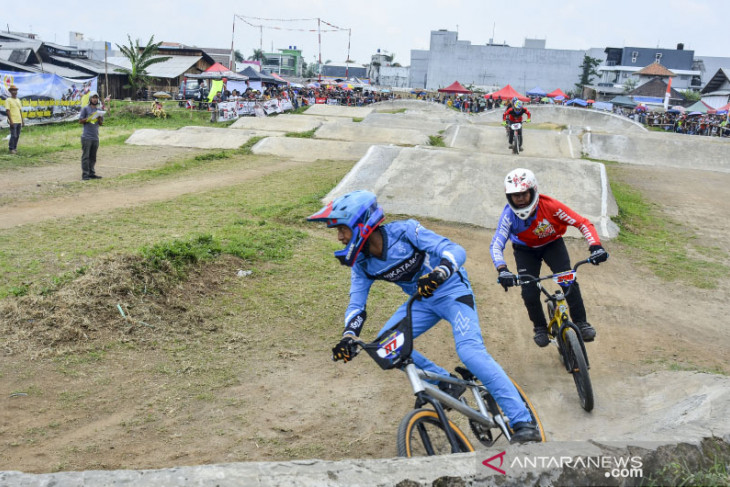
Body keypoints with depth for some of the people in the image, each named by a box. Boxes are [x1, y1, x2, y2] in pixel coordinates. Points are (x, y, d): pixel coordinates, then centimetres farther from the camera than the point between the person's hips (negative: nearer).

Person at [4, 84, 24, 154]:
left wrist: (23, 120, 15)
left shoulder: (18, 100, 16)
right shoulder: (8, 100, -5)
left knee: (17, 136, 8)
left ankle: (15, 148, 16)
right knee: (13, 135, -9)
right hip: (13, 121, -7)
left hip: (19, 121, 7)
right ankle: (11, 149, -1)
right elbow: (7, 111, -11)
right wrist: (11, 121, -17)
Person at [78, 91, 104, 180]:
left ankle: (91, 173, 14)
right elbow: (80, 121, -1)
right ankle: (85, 174, -5)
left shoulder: (99, 110, 15)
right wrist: (89, 118, -15)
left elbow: (101, 123, 16)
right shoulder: (85, 109, 1)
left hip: (95, 136, 5)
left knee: (93, 156, 9)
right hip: (86, 137, -5)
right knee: (86, 156, -5)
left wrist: (99, 119, -6)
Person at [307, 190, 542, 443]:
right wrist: (348, 336, -23)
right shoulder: (362, 263, -5)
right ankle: (448, 385, 0)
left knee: (470, 351, -27)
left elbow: (455, 250, -29)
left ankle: (525, 424, -25)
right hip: (421, 301, 7)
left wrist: (438, 273, -49)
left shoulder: (404, 231, -23)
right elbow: (356, 304, -3)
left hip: (452, 291, -7)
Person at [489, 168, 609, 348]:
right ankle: (540, 327, 13)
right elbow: (496, 245, -37)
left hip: (552, 244, 0)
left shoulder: (549, 205, -32)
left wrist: (595, 246, -44)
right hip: (525, 250, 0)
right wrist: (502, 270, -54)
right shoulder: (509, 215, -30)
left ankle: (581, 322, -3)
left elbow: (583, 223, -29)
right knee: (529, 292, -14)